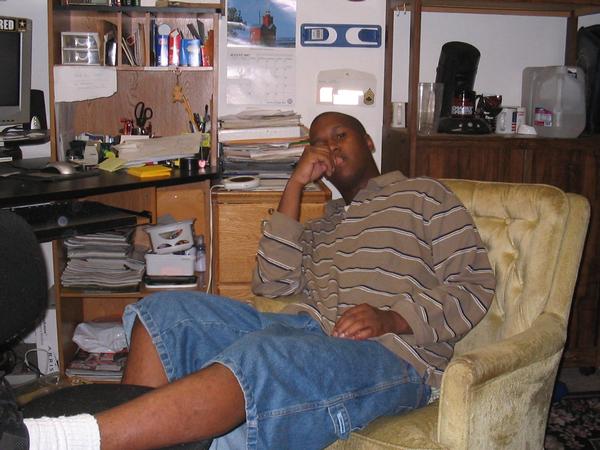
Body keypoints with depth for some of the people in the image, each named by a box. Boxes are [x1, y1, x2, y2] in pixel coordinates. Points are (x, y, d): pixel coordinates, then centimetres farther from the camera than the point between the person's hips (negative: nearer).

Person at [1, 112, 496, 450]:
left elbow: (475, 288, 3)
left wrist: (390, 319, -14)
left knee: (260, 357, -38)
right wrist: (296, 185, 11)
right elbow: (273, 282, 14)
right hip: (304, 332, 7)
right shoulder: (327, 222, 30)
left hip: (390, 354, -6)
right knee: (164, 312, -12)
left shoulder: (425, 195, 14)